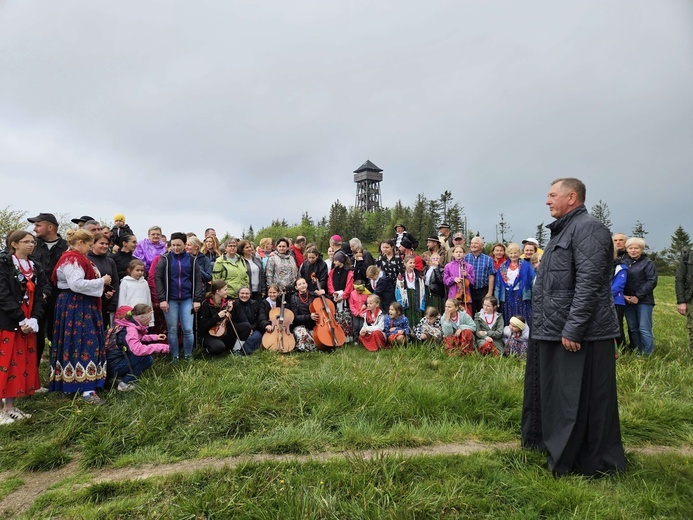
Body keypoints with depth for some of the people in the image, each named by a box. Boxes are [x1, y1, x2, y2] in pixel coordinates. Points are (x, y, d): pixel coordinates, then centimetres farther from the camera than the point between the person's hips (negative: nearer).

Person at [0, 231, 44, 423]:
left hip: (28, 323, 6)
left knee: (22, 364, 9)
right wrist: (21, 319, -18)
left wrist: (34, 319, -7)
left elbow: (38, 297, 8)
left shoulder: (36, 268, 13)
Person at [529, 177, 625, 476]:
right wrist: (543, 326, 20)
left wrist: (573, 329, -24)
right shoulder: (562, 231, 19)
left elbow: (589, 283, -22)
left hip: (580, 335, -10)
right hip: (554, 333, 10)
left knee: (582, 401, 1)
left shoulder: (588, 228, -13)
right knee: (555, 396, 19)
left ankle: (593, 463, 16)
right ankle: (558, 453, 35)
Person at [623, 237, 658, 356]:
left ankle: (649, 355, 2)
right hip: (627, 301, 4)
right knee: (633, 329, 8)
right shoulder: (624, 263, 9)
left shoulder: (648, 263, 0)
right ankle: (637, 354, 16)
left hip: (644, 301, -4)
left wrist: (638, 296, -13)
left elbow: (652, 281, -8)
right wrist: (623, 295, -7)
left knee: (644, 329, -5)